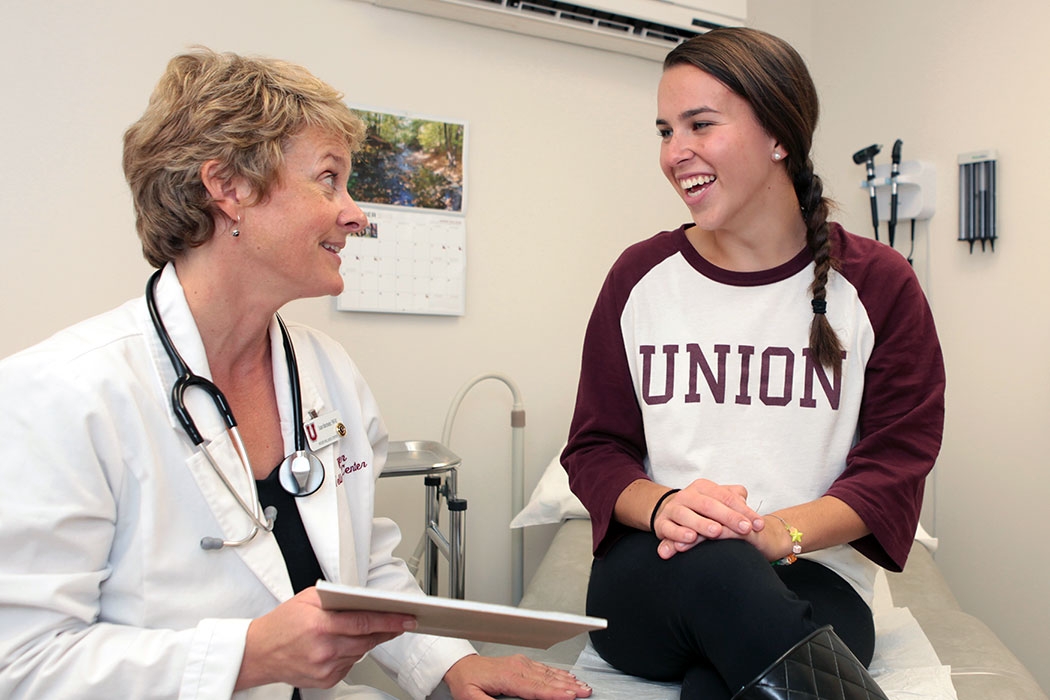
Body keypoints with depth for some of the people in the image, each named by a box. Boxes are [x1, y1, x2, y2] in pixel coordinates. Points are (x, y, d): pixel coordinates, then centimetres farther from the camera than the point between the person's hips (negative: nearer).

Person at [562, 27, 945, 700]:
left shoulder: (877, 283, 2)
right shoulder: (639, 277, 5)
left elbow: (897, 461, 0)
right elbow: (594, 448, 5)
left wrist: (780, 532, -21)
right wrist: (662, 506, -19)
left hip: (811, 578, -2)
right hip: (646, 582, 3)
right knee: (704, 557, -35)